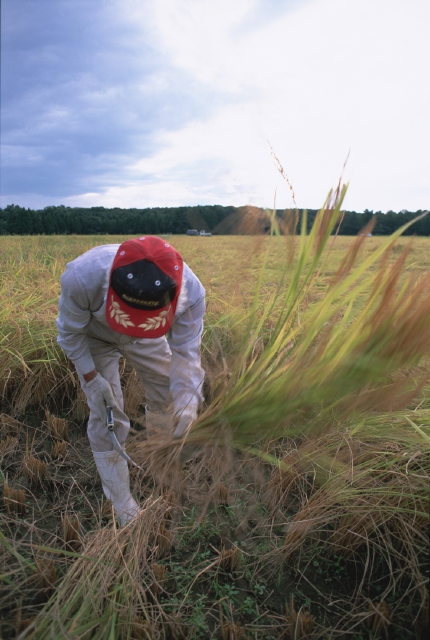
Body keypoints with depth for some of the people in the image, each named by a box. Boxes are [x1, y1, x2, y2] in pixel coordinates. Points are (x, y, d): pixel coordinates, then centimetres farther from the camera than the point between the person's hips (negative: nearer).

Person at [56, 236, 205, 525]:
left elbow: (186, 352, -27)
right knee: (106, 416, -5)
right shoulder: (81, 276, -43)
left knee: (168, 392, 11)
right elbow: (70, 333, -21)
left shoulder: (191, 290, -39)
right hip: (93, 337, -2)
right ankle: (123, 507, 16)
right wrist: (91, 377, -24)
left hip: (147, 337, 2)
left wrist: (187, 402, -38)